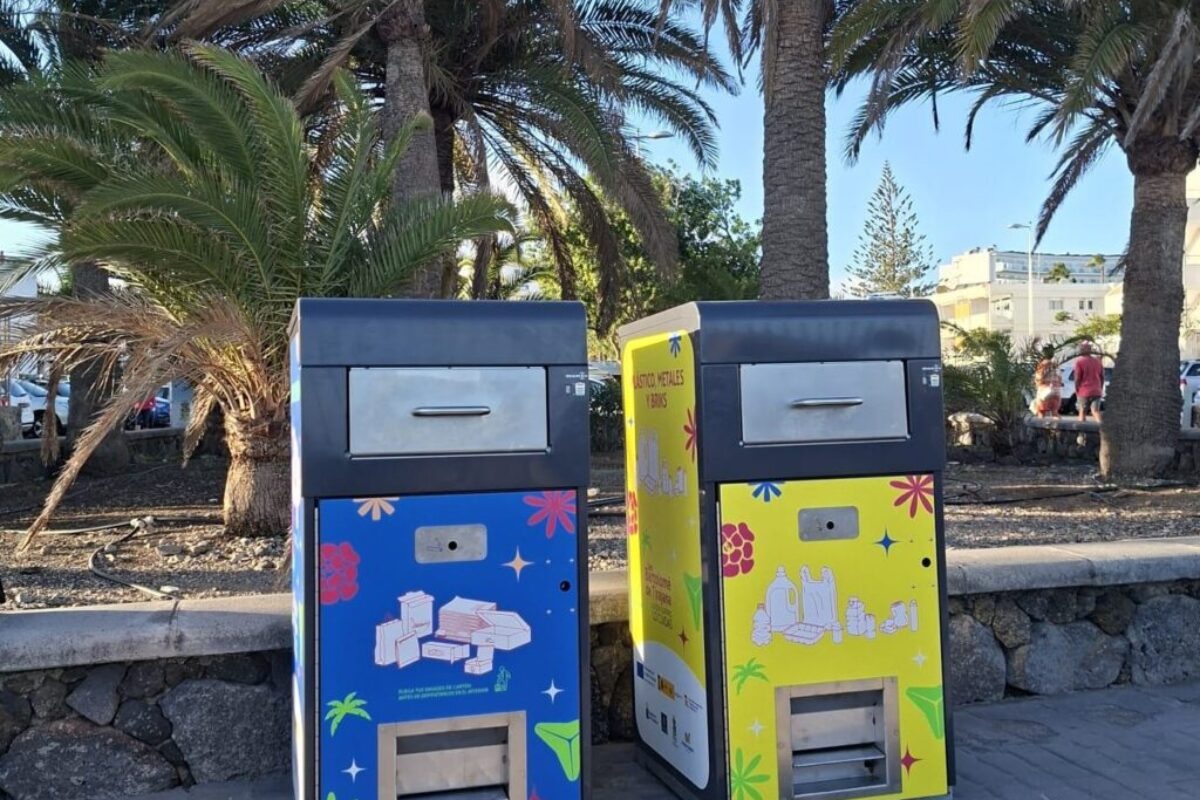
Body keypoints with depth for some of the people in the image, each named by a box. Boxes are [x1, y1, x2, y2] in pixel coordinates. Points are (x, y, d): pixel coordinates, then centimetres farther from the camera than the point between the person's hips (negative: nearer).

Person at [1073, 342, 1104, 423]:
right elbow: (1102, 377, 13)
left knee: (1082, 412, 7)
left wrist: (1076, 391, -2)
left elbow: (1077, 378, -10)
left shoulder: (1079, 361, -8)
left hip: (1084, 392, -4)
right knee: (1096, 411, 1)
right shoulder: (1097, 361, 10)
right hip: (1096, 392, 4)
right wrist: (1100, 389, 21)